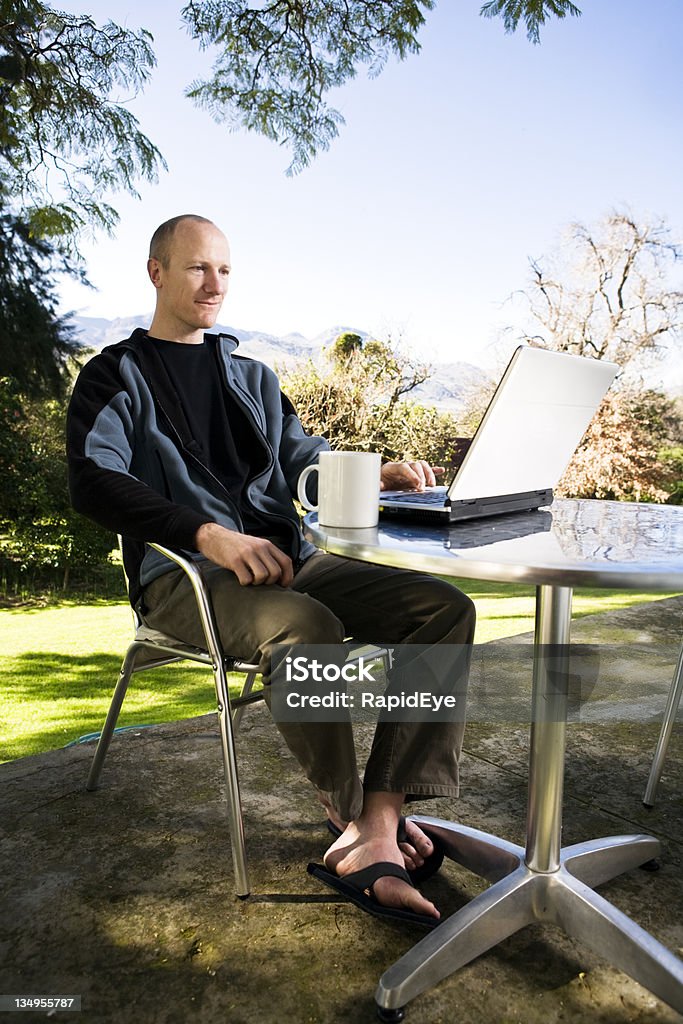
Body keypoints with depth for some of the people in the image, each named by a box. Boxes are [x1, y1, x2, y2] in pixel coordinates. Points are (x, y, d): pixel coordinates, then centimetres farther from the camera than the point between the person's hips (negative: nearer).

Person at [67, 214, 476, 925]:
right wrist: (211, 533, -26)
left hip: (286, 559, 6)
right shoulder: (116, 375, 6)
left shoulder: (252, 377, 25)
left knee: (444, 607, -13)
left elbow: (304, 458, 23)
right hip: (183, 574, -6)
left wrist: (378, 473, 0)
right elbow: (94, 483, -11)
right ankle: (350, 815, -12)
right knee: (306, 628, -37)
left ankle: (378, 823, -19)